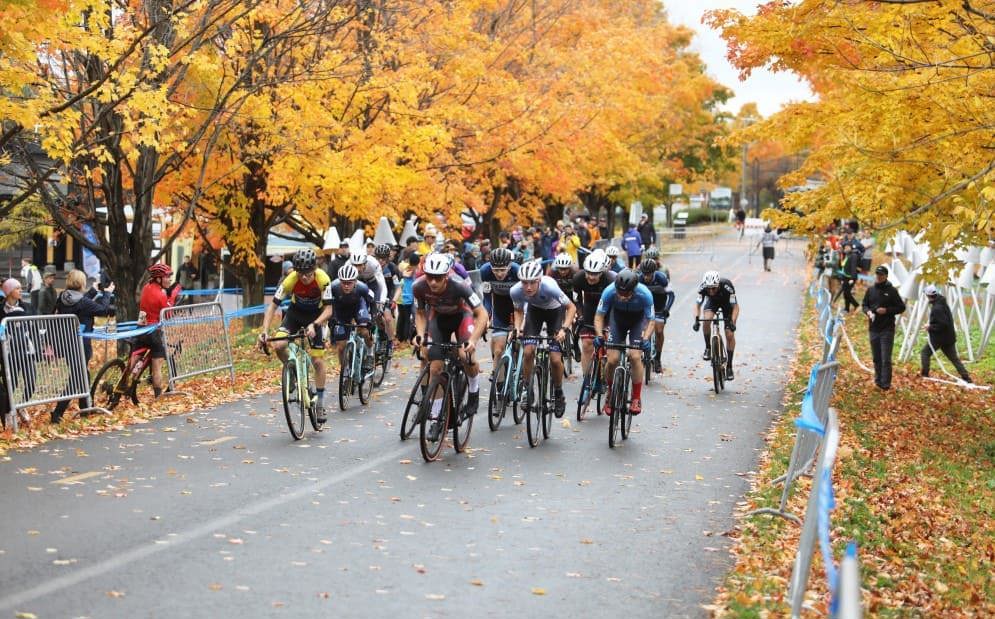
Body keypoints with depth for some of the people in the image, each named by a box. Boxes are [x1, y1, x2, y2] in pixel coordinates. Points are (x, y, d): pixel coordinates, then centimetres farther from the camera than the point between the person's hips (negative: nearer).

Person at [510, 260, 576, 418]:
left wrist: (564, 329, -37)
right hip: (534, 310, 2)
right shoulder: (516, 291, -30)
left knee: (555, 359, -9)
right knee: (528, 351, -16)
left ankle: (558, 394, 15)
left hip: (555, 311, -2)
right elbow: (518, 311, -6)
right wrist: (517, 328, -23)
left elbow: (571, 307, -26)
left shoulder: (549, 287, -40)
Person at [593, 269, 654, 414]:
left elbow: (650, 321, -22)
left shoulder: (644, 294, -33)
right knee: (612, 359, -12)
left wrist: (646, 339, -39)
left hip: (638, 319, -1)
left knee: (635, 356, -20)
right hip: (617, 317, 1)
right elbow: (599, 315, -20)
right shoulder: (609, 291, -32)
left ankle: (637, 398, -4)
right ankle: (610, 392, 14)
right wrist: (599, 335, -35)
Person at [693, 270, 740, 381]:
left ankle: (729, 366, 1)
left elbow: (735, 306, -32)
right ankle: (707, 348, -9)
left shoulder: (726, 286, -39)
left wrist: (732, 322, -46)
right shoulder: (703, 288, -33)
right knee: (706, 320, -30)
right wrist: (696, 319, -37)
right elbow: (697, 305, -21)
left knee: (730, 335, -9)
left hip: (727, 302, -1)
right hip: (712, 301, 2)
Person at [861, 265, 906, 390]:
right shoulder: (870, 290, 7)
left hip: (887, 329, -4)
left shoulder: (891, 291, -3)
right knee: (876, 358, 11)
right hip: (873, 329, 4)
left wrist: (887, 310, -14)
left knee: (886, 359, -6)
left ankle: (886, 383, -2)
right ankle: (878, 380, 23)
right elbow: (864, 305, 16)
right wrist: (868, 312, -6)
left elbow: (901, 307, 0)